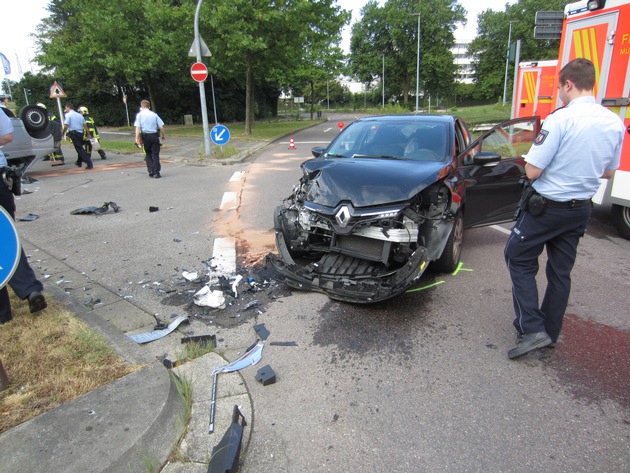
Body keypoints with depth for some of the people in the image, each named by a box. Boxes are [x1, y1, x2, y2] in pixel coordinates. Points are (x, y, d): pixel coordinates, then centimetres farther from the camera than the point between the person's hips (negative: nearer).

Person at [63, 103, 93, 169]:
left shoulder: (68, 115, -6)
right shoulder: (80, 115, 14)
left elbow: (66, 126, -13)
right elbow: (85, 125, 14)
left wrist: (63, 133, 1)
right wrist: (89, 134, 19)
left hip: (74, 134, -7)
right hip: (81, 133, 7)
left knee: (80, 149, -8)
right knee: (80, 148, 20)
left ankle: (89, 164, -18)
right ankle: (79, 162, 35)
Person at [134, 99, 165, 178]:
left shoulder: (139, 115, 3)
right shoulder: (154, 114, 7)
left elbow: (137, 127, -7)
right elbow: (161, 127, 3)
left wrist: (137, 138, -11)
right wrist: (163, 136, 16)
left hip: (145, 136, 0)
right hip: (154, 135, 0)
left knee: (148, 154, 15)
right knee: (155, 154, 3)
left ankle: (151, 171, 7)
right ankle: (156, 172, -2)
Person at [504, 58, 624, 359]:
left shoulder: (561, 119, -20)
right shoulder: (615, 123, 3)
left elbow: (532, 171, -19)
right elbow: (608, 173, 13)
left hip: (547, 207, -7)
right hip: (580, 210, 7)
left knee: (519, 258, 7)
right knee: (561, 271, 15)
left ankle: (532, 329, -1)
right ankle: (550, 333, 28)